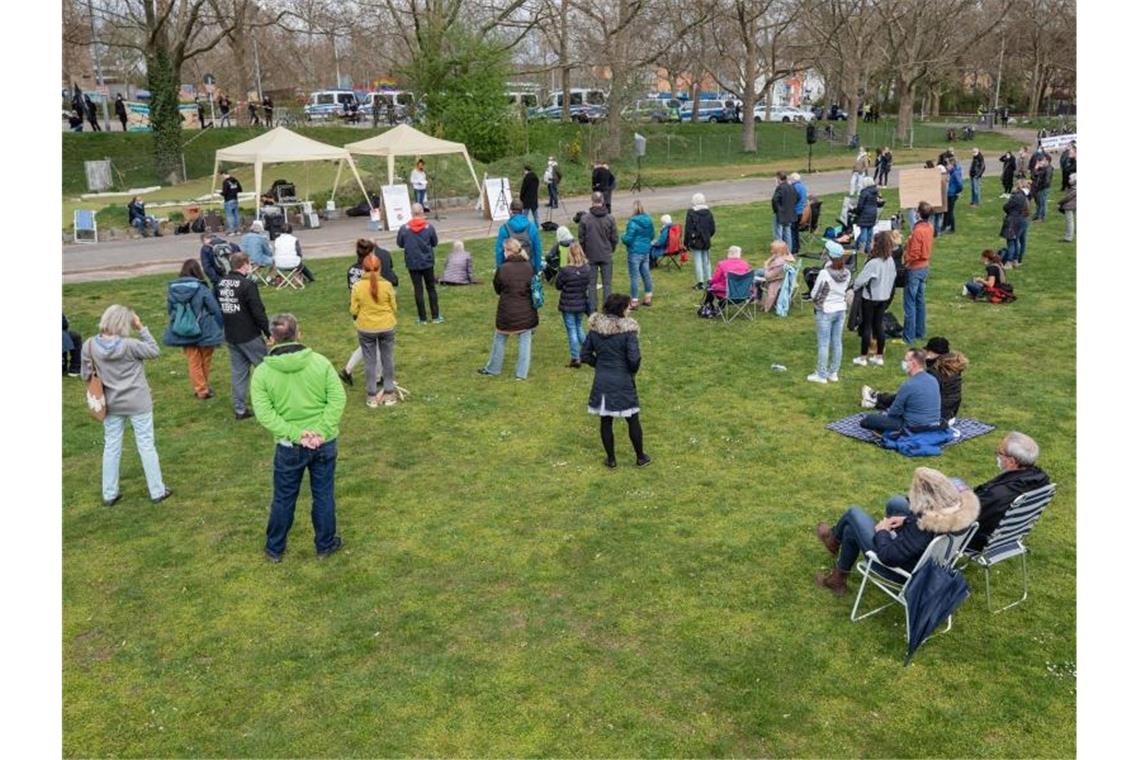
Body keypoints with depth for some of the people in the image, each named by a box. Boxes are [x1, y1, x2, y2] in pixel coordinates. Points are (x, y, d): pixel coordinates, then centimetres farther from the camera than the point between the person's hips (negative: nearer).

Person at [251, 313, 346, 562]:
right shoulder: (320, 362, -7)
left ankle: (274, 549, 33)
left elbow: (265, 414, -16)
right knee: (324, 495, 16)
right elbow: (337, 398, -12)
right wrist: (322, 431, -14)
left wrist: (295, 434, -16)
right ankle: (325, 545, 30)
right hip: (324, 443, 1)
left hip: (289, 446, 0)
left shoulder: (262, 372, -9)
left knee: (283, 499, 16)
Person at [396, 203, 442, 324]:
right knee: (431, 288, 12)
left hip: (413, 264, 0)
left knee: (418, 290, 7)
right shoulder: (429, 227, -10)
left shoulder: (404, 228, -11)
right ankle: (435, 317, 13)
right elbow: (435, 243, 1)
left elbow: (399, 243, 1)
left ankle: (422, 318, 9)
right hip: (428, 263, 0)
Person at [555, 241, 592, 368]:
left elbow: (558, 285, -9)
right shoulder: (587, 268, -8)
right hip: (581, 304, 5)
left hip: (568, 306, -5)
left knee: (571, 330, 4)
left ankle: (575, 358, 7)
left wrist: (558, 274, 3)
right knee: (580, 327, 23)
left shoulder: (565, 271, -23)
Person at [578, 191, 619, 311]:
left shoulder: (584, 218, -10)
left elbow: (581, 239, -4)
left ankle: (592, 311, 10)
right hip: (606, 256, 1)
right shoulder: (609, 218, -6)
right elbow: (614, 239, 0)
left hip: (591, 256, -1)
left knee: (591, 284, 7)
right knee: (607, 283, 8)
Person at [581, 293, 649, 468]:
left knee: (606, 421, 13)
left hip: (601, 381, 4)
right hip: (623, 382, -3)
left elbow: (585, 355, 2)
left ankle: (611, 459, 24)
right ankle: (640, 457, 26)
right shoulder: (627, 329, -16)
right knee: (633, 420, 13)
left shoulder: (595, 328, -2)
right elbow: (634, 357, -20)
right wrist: (633, 371, 0)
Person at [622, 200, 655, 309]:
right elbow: (652, 236, 14)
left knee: (634, 277, -2)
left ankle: (634, 302, 1)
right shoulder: (649, 220, 4)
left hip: (635, 252, -7)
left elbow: (628, 239, -18)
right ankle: (648, 298, 26)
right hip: (646, 251, 7)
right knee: (646, 275, 16)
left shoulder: (633, 222, -18)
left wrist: (623, 237, 2)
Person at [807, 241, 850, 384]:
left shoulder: (825, 273, -21)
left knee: (823, 344, 3)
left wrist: (815, 300, 5)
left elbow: (814, 295, -13)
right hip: (841, 310, 6)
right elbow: (846, 290, 9)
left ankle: (821, 375, 10)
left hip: (826, 312, -6)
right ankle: (833, 373, 23)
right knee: (837, 342, 13)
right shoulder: (847, 273, -4)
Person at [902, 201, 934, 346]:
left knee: (909, 303, -4)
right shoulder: (929, 227, 3)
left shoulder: (918, 231, -23)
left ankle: (908, 337, -3)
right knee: (920, 300, 16)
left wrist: (905, 261, -6)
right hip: (925, 266, 9)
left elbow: (914, 254, -22)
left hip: (915, 268, -9)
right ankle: (920, 332, 25)